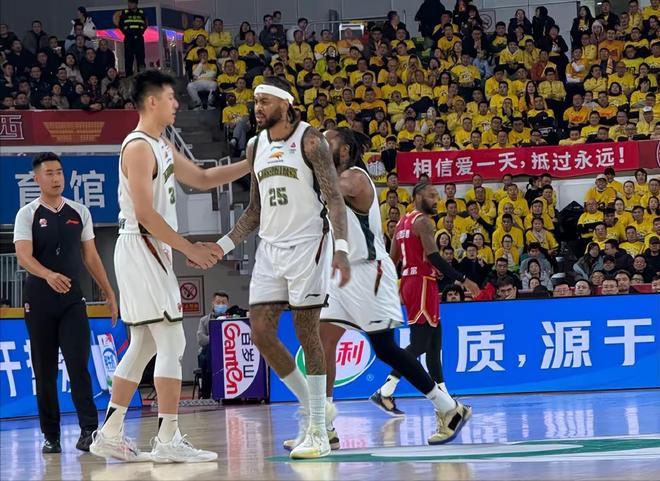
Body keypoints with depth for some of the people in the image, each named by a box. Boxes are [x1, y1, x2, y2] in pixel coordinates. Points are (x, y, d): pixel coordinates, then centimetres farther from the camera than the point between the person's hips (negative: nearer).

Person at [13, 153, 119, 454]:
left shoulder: (79, 212, 9)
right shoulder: (27, 215, -1)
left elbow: (90, 256, 15)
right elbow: (23, 255, -15)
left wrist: (108, 293, 12)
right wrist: (49, 275, -33)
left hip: (72, 298, 1)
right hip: (39, 299, -1)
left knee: (78, 364, -11)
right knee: (44, 370, 3)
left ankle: (89, 429, -15)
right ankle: (51, 435, 8)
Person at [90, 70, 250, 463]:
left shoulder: (162, 147, 16)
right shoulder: (139, 147, -14)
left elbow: (203, 179, 25)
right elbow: (145, 214, -20)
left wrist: (252, 165, 17)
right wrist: (190, 249, -18)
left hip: (152, 251, 10)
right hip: (141, 249, -10)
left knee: (143, 347, 12)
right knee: (172, 342, -11)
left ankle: (110, 435, 15)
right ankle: (168, 440, -11)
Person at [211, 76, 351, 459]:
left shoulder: (310, 141, -9)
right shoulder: (256, 146, 12)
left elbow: (334, 198, -14)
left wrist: (341, 249, -27)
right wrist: (223, 246, 10)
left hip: (307, 245, -7)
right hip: (271, 248, 7)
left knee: (307, 332, -7)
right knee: (261, 331, 1)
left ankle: (318, 432, -2)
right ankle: (313, 407, 17)